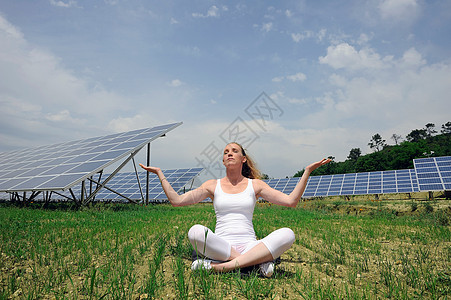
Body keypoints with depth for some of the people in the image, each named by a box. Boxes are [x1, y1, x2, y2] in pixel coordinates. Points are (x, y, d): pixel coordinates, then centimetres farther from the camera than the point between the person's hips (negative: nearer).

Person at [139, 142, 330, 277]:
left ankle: (220, 266, -30)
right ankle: (258, 261, -23)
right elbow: (177, 200, 6)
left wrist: (307, 171, 0)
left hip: (250, 245, 1)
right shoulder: (213, 186, 11)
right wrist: (159, 173, 6)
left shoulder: (255, 185, 10)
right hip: (221, 245, 0)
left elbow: (291, 201, 4)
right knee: (196, 232, -32)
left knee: (287, 234, -26)